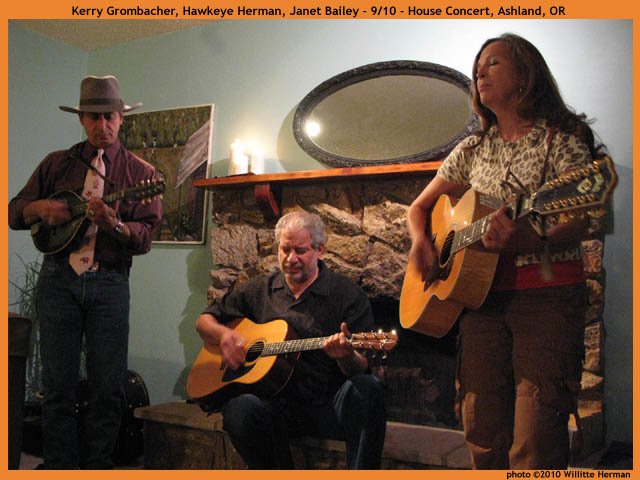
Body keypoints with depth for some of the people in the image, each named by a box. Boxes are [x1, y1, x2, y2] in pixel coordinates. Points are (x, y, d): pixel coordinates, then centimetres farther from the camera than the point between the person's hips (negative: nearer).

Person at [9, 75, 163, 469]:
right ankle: (60, 465, 17)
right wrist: (39, 208, -6)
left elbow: (146, 237, -4)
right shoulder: (56, 164, 13)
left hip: (109, 282, -1)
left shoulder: (141, 172, 5)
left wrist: (112, 224, -23)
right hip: (58, 278, 2)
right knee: (58, 384, 6)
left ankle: (97, 464, 17)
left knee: (107, 386, 2)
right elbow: (15, 211, 16)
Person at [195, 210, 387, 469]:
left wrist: (346, 356, -24)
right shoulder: (259, 288, 13)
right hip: (275, 404, 2)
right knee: (240, 407, -31)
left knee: (368, 389, -32)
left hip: (329, 405, -2)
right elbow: (204, 321, 21)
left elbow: (362, 369, 0)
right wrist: (223, 334, -2)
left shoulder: (348, 294, 3)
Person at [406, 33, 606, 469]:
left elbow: (579, 219, -10)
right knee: (484, 440, 6)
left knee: (534, 447, -9)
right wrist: (420, 242, 1)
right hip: (480, 293, 5)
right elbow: (420, 207, 22)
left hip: (548, 294, -4)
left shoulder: (561, 140, 1)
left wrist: (532, 241, -30)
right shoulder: (473, 150, 16)